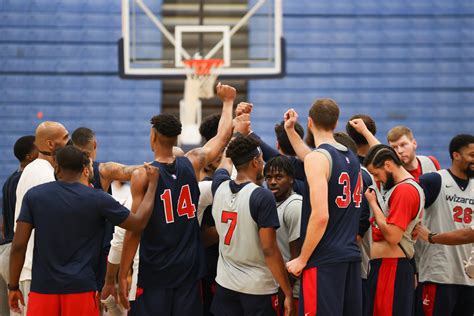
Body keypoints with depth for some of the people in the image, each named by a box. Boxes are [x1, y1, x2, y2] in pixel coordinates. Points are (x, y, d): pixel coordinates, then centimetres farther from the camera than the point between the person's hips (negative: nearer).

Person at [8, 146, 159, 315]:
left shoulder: (34, 195, 0)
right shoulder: (97, 199, -4)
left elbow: (18, 246, -2)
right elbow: (138, 222, 4)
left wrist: (13, 286, 7)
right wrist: (152, 183, 15)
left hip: (42, 287, 1)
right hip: (80, 288, -1)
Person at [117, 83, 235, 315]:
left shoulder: (142, 176, -11)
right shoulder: (192, 163, -1)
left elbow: (134, 231, -11)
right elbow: (223, 137, 16)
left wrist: (123, 276, -5)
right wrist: (227, 102, 33)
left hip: (154, 273, -4)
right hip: (189, 270, 4)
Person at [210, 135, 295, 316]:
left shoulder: (219, 188, 0)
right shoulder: (262, 197, -17)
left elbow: (227, 160, 24)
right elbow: (269, 250, -18)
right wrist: (288, 293, -11)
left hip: (225, 285, 5)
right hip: (258, 288, -5)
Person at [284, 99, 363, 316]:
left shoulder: (317, 158, -11)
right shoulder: (351, 157, 13)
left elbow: (320, 216, -19)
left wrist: (302, 259, -12)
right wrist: (290, 131, 39)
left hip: (324, 261, -8)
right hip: (351, 256, 8)